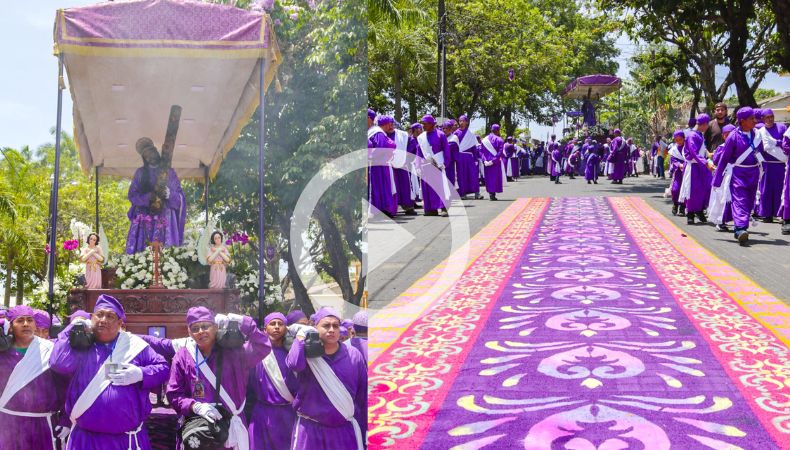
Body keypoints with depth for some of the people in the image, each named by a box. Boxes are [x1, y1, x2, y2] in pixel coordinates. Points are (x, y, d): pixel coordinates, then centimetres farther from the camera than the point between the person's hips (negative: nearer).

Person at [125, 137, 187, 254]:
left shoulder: (169, 172, 11)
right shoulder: (140, 173, 13)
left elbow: (180, 196, 5)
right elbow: (132, 195, 5)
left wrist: (168, 193, -16)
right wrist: (148, 197, -13)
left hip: (165, 218, 0)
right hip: (145, 218, 1)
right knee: (143, 251, -11)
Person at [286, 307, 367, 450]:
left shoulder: (354, 355, 0)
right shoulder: (307, 354, -2)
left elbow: (363, 396, 6)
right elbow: (294, 364, -27)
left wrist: (363, 428, 7)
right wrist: (301, 336, -12)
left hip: (344, 429, 1)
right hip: (310, 428, -1)